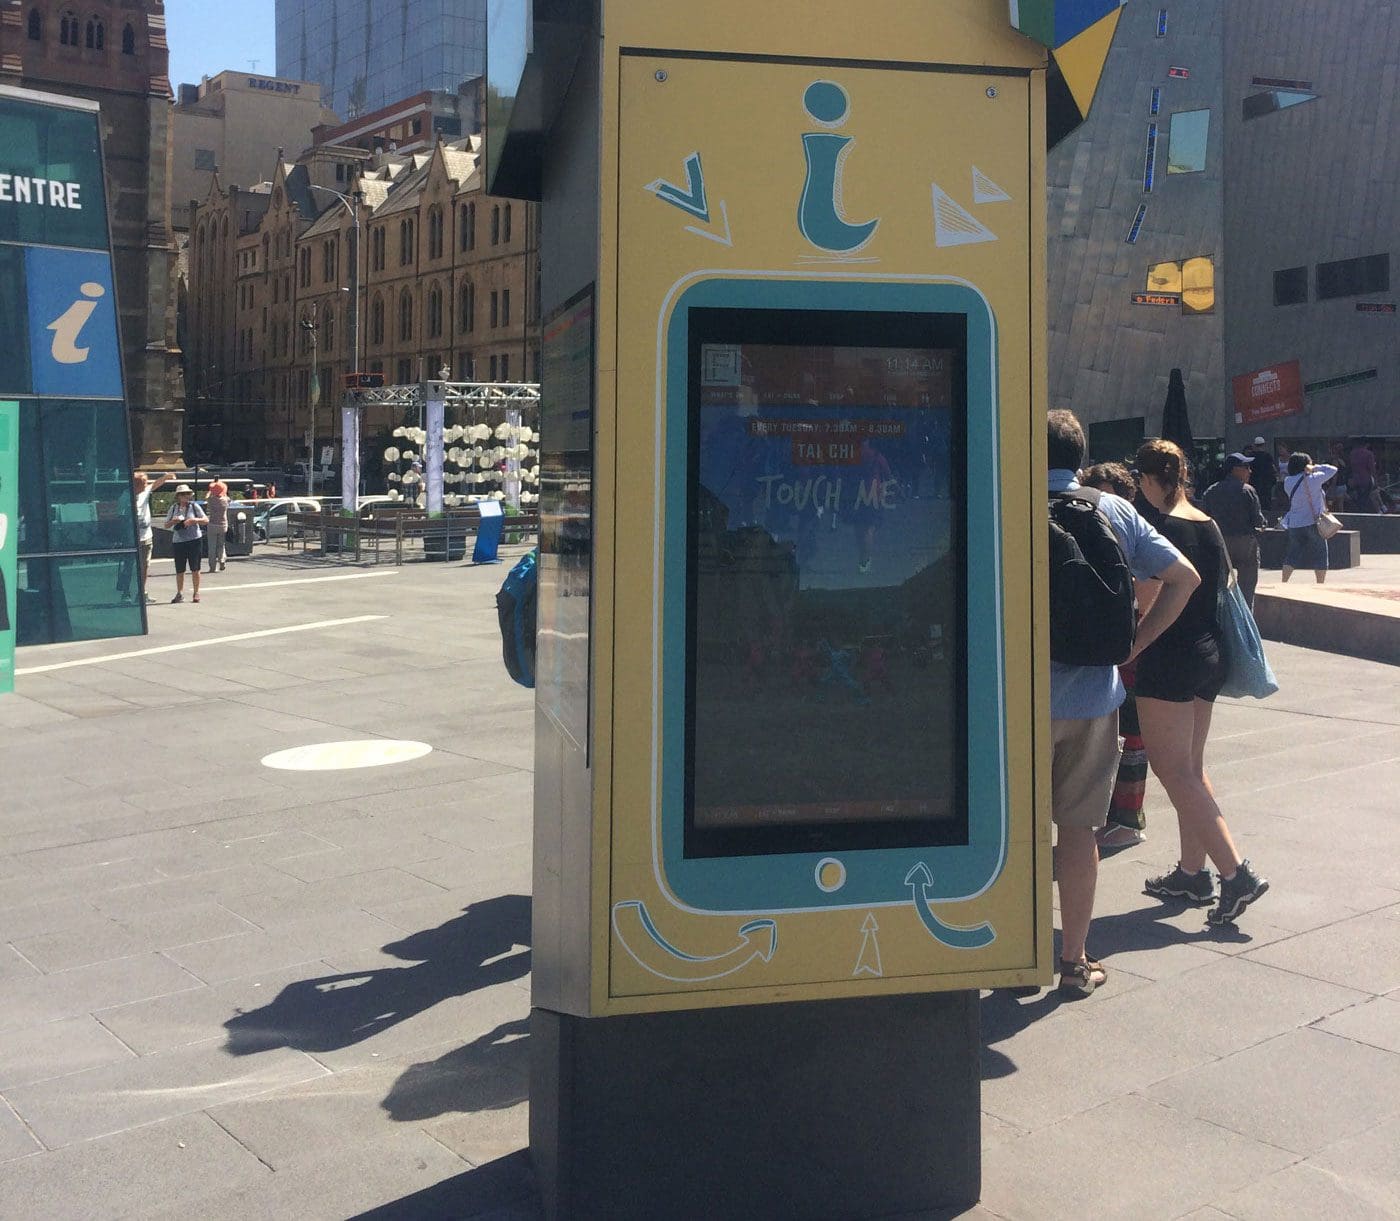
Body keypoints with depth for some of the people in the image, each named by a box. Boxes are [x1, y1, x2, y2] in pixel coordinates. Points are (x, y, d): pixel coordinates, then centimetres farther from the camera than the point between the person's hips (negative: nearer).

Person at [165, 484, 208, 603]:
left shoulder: (194, 506, 1)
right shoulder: (174, 508, 7)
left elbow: (206, 520, 0)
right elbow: (166, 524, 11)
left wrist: (194, 520, -17)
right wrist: (173, 521, -10)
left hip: (194, 540, -2)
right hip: (179, 541, 2)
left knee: (195, 569, 1)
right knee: (179, 570, 3)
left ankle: (196, 592, 12)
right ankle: (179, 594, 13)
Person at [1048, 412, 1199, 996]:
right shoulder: (1117, 512, 3)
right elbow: (1184, 577, 3)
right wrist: (1131, 646, 3)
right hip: (1094, 693, 2)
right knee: (1078, 828, 11)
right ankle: (1074, 962, 17)